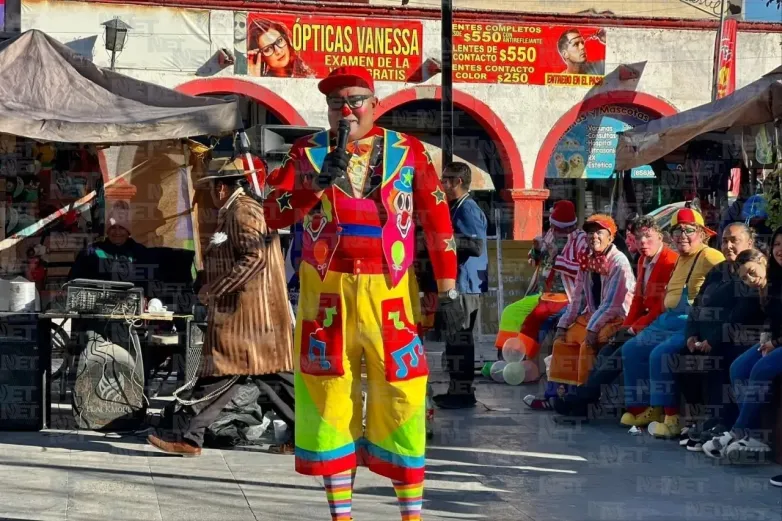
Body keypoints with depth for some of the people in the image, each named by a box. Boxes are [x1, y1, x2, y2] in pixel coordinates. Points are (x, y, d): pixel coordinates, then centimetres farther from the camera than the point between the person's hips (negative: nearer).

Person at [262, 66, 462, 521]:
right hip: (326, 292, 1)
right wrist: (317, 184, -18)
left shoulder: (409, 152, 5)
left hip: (390, 292, -1)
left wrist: (448, 291, 0)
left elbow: (438, 223, 4)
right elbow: (274, 213, -2)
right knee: (328, 397, 4)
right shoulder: (307, 153, 8)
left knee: (401, 397, -2)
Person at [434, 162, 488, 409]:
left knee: (458, 339, -8)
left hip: (465, 284, -10)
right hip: (458, 283, 10)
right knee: (457, 338, 14)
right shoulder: (457, 208, 16)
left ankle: (462, 392, -4)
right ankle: (459, 389, 21)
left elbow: (477, 246, -23)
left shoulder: (467, 209, -14)